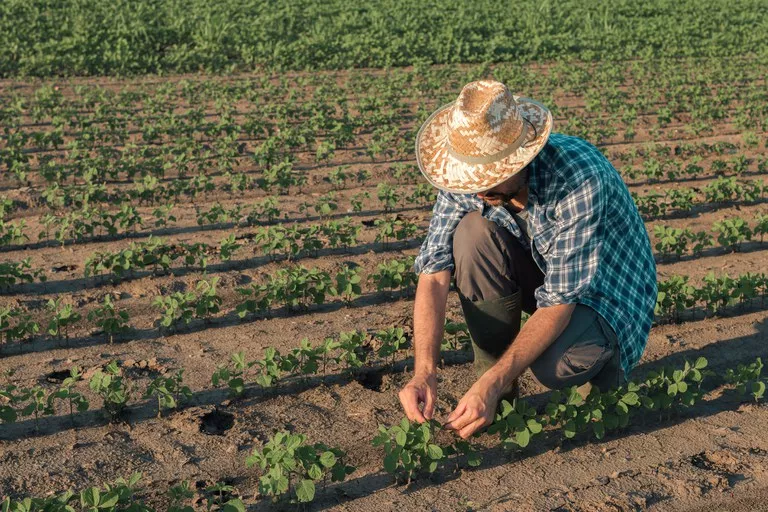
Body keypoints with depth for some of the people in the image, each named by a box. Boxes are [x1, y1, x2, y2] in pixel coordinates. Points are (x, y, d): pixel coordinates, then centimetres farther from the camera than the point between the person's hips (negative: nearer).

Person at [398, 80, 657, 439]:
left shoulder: (581, 178, -36)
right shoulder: (466, 174, -21)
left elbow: (559, 304, -34)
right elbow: (435, 273, -22)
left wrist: (491, 384, -40)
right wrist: (423, 373, -35)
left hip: (606, 289, -5)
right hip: (542, 273, 5)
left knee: (555, 366, -35)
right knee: (473, 233, -26)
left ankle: (604, 355, 4)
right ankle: (498, 389, -10)